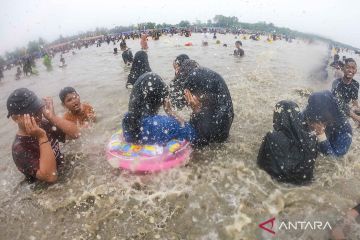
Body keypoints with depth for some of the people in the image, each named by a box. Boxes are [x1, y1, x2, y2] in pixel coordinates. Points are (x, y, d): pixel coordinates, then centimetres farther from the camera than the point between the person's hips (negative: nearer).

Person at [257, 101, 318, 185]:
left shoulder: (271, 138, -30)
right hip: (304, 178, 3)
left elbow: (261, 163, -15)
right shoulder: (310, 137, -21)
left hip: (282, 177, -3)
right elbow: (311, 161, -2)